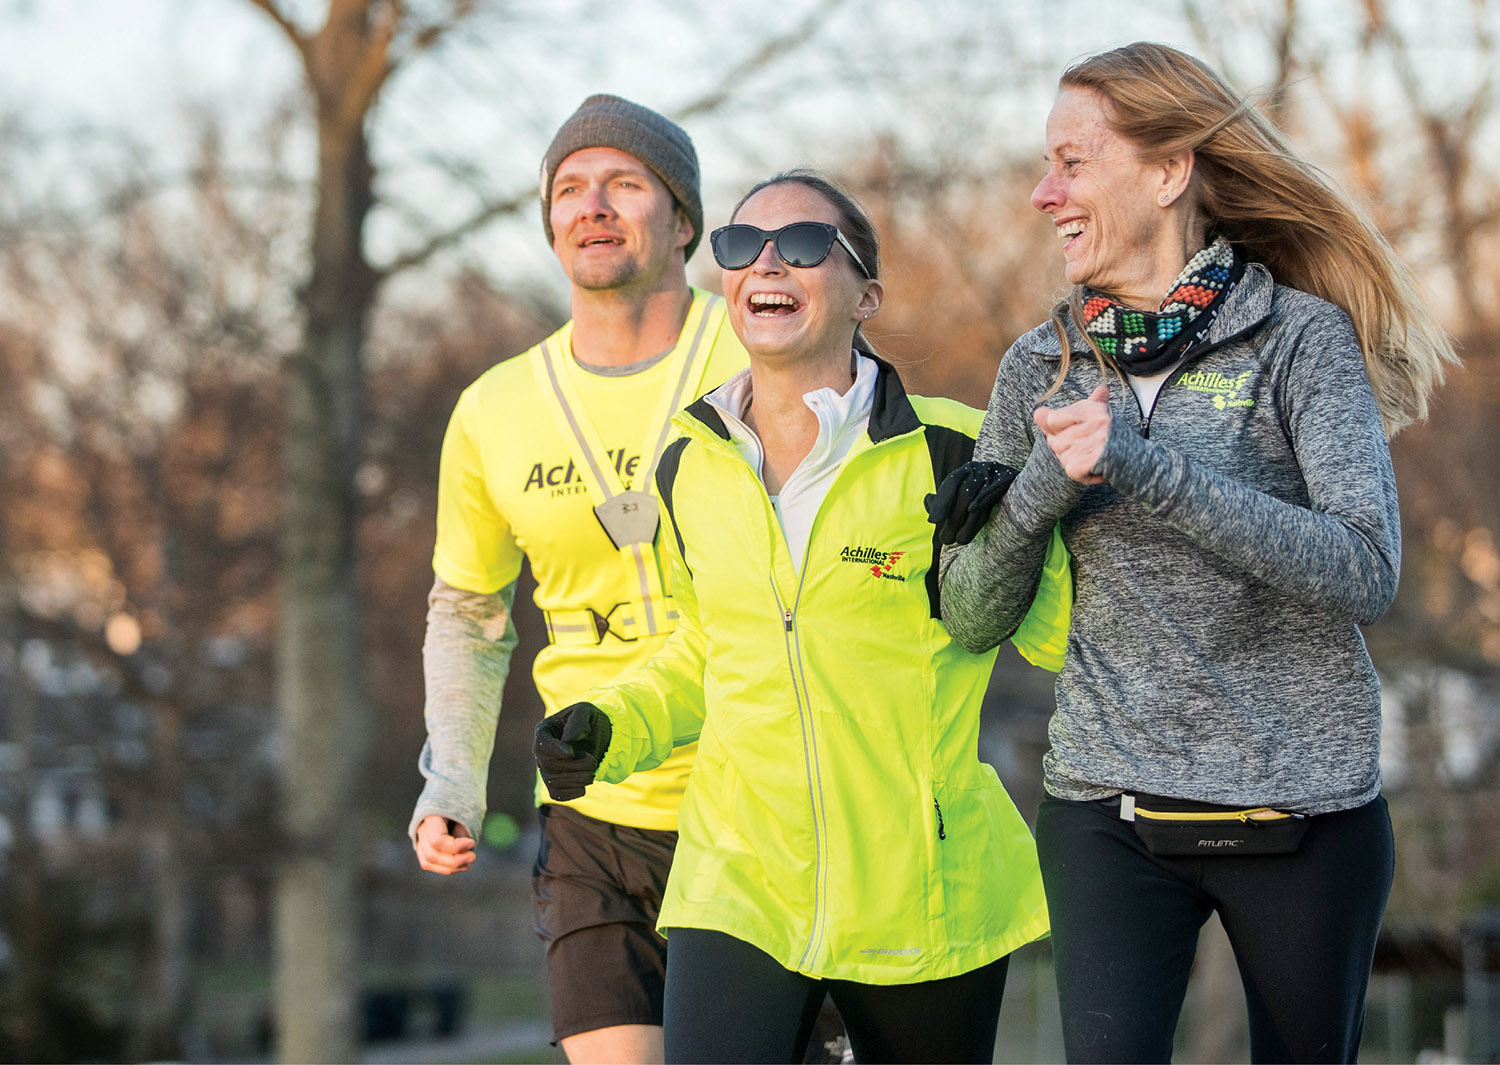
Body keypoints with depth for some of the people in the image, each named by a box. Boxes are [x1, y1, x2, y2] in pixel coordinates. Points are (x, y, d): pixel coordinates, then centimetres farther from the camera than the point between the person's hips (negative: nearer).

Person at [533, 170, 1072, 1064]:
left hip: (922, 902, -2)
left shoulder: (946, 453, -6)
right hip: (737, 884, 2)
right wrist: (609, 730, 7)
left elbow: (1066, 637, -2)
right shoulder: (690, 468, 7)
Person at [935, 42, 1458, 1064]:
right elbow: (972, 617, 7)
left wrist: (1148, 469, -23)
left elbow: (1365, 573, -17)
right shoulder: (1043, 367, 7)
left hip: (1303, 812, -2)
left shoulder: (1304, 338, -5)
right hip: (1108, 812, 2)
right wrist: (1043, 487, -13)